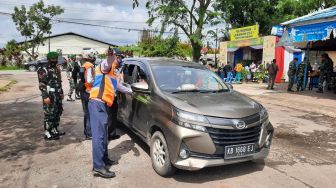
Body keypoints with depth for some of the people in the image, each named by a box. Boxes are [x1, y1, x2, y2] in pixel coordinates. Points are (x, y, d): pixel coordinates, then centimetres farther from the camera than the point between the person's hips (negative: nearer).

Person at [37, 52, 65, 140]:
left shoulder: (57, 69, 14)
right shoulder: (43, 70, -11)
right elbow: (42, 85, -15)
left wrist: (61, 93, 20)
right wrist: (45, 96, -21)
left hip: (57, 95, 8)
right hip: (49, 96, -8)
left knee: (58, 113, 14)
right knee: (49, 115, -4)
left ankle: (54, 130, 27)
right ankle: (47, 134, 5)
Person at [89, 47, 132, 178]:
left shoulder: (113, 74, 24)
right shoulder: (105, 67, -3)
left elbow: (119, 86, 38)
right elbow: (106, 64, -29)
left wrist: (131, 90, 43)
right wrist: (111, 57, -49)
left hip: (104, 105, 10)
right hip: (97, 104, -10)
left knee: (104, 134, 17)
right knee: (99, 135, -12)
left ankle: (104, 159, 29)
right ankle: (98, 167, -10)